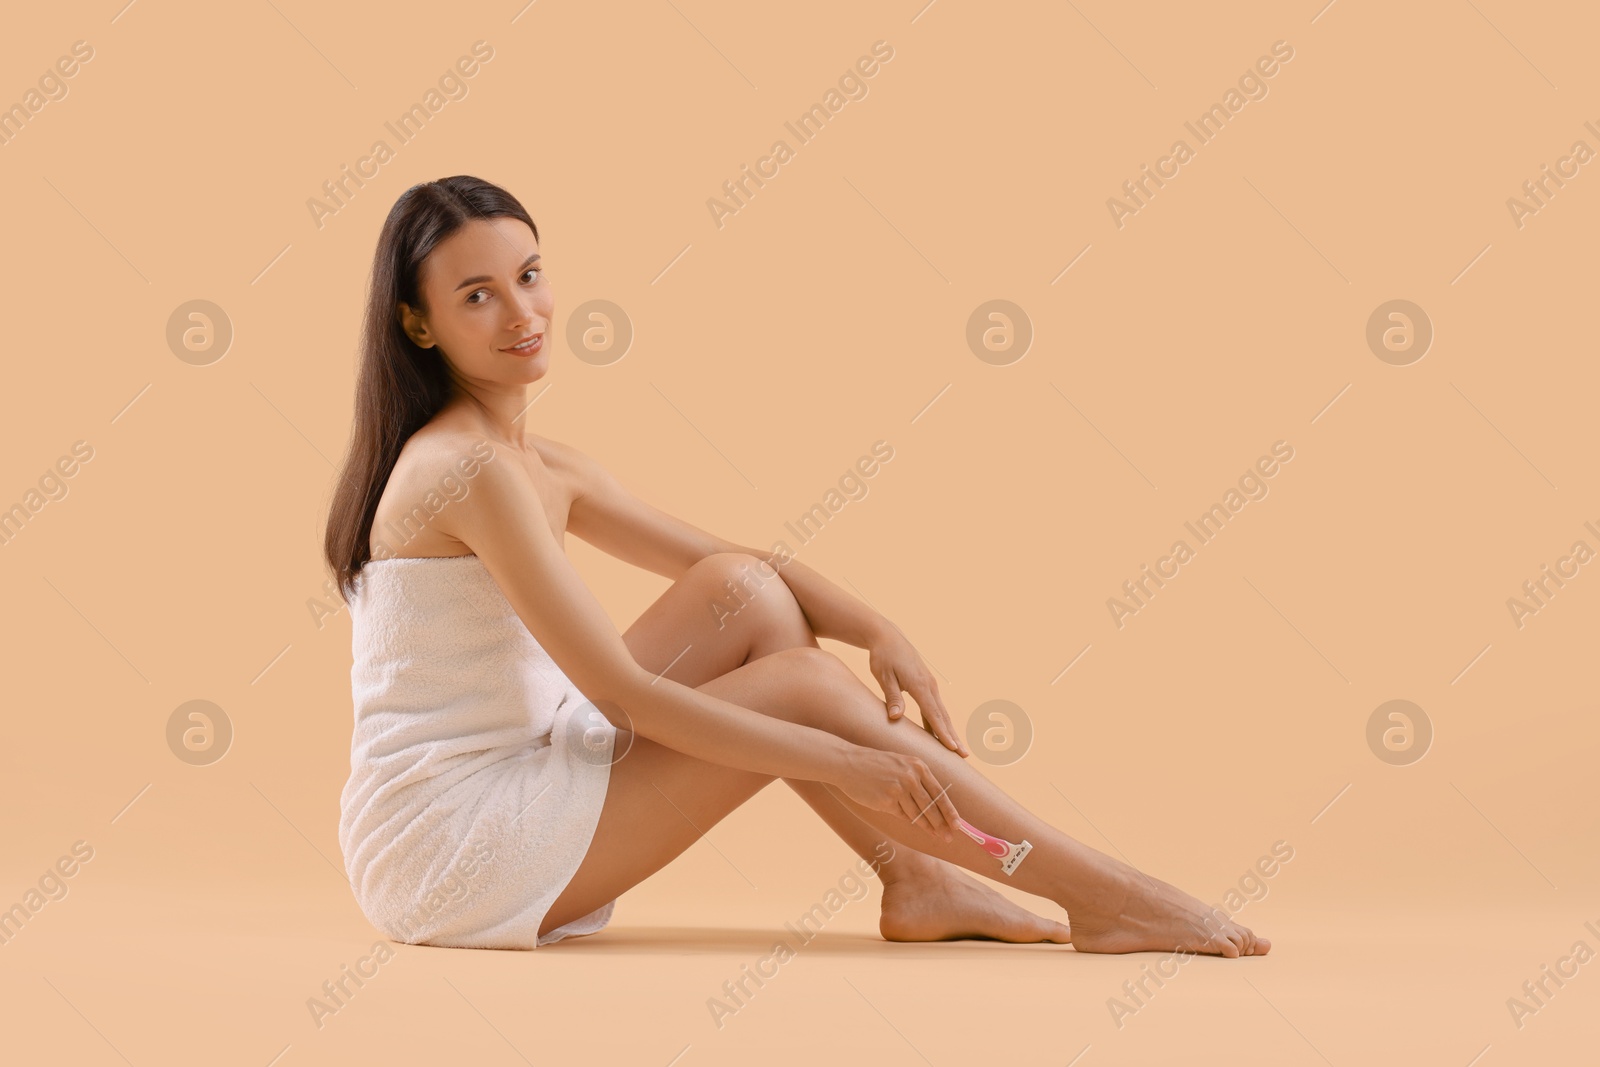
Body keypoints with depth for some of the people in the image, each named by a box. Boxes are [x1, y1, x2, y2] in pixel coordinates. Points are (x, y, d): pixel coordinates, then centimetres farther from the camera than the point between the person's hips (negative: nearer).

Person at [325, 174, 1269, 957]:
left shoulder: (538, 465, 11)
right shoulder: (470, 468, -19)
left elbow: (741, 564, 13)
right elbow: (620, 692, -23)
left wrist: (878, 631, -4)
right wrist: (848, 762, -22)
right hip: (445, 843, -9)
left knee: (742, 589, 0)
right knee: (801, 688, -13)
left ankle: (915, 880, -1)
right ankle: (1101, 895, -7)